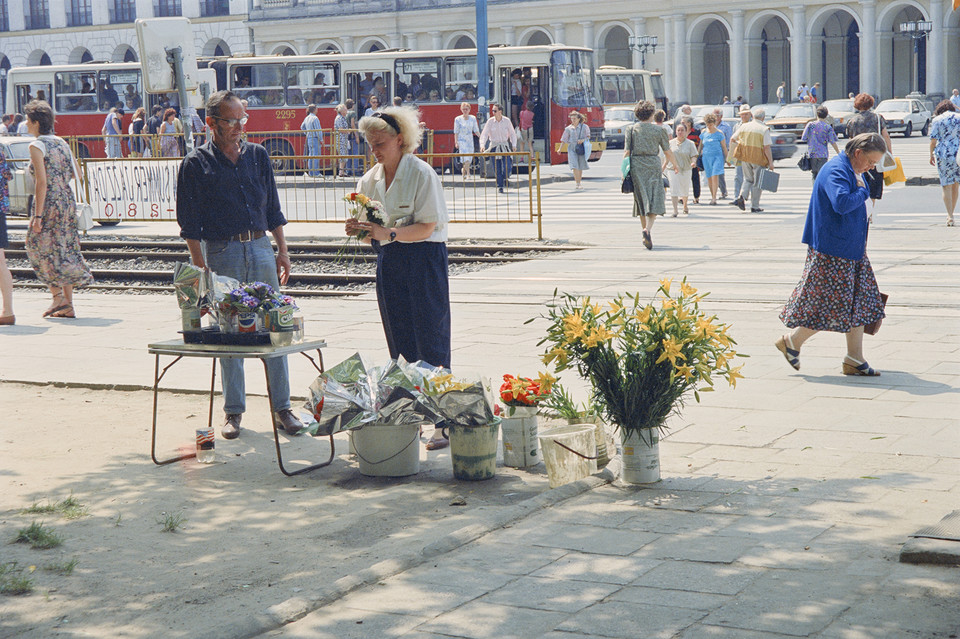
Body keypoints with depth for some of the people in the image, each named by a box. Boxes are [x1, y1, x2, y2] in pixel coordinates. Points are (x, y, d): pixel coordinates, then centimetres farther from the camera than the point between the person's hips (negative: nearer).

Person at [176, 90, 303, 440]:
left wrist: (282, 251, 8)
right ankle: (232, 411, 14)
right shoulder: (196, 164, -1)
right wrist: (200, 267, -9)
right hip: (222, 253, -3)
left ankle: (282, 407, 11)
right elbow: (189, 223, -3)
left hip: (260, 248, 3)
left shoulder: (258, 155, 11)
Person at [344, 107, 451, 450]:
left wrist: (389, 233, -27)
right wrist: (359, 229, -9)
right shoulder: (370, 179, 9)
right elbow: (373, 233, 12)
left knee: (431, 342, -5)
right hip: (389, 263, 6)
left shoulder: (422, 174, -10)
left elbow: (426, 228, -16)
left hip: (424, 259, -6)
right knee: (400, 344, 8)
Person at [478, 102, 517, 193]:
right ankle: (499, 186, 10)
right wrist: (482, 145, -23)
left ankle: (504, 178, 23)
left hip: (505, 145, 0)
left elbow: (512, 134, 7)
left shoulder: (507, 121, -2)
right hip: (494, 146, 0)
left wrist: (514, 145, -2)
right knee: (497, 168, -2)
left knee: (507, 165, -9)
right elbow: (484, 134, -9)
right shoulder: (490, 121, -5)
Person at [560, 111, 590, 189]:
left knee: (580, 167, 7)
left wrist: (583, 140, -16)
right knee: (575, 166, -14)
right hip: (572, 148, 0)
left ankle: (579, 183, 23)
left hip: (581, 148, 0)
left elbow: (588, 136, 5)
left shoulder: (584, 127, 3)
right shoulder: (568, 129, 5)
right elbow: (564, 139, 8)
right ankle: (577, 184, -15)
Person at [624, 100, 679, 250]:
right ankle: (648, 229, -25)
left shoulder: (631, 129, 3)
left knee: (641, 199, 11)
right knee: (654, 200, -4)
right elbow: (667, 152, 8)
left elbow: (627, 151, -2)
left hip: (636, 166, 2)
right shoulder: (658, 130, 3)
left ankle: (646, 230, 15)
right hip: (653, 165, -1)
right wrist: (675, 164, 24)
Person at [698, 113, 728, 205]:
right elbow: (700, 146, 19)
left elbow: (724, 147, 4)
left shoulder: (719, 133, -2)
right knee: (709, 178, 7)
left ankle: (714, 198, -16)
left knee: (715, 176, -15)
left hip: (717, 156, -4)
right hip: (706, 157, 4)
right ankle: (712, 195, 22)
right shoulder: (703, 134, 8)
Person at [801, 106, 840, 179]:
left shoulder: (810, 125, 0)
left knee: (815, 174, 10)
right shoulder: (828, 127, -3)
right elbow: (833, 142, -2)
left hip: (812, 154, 2)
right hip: (823, 154, -2)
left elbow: (804, 139, 1)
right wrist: (839, 154, 7)